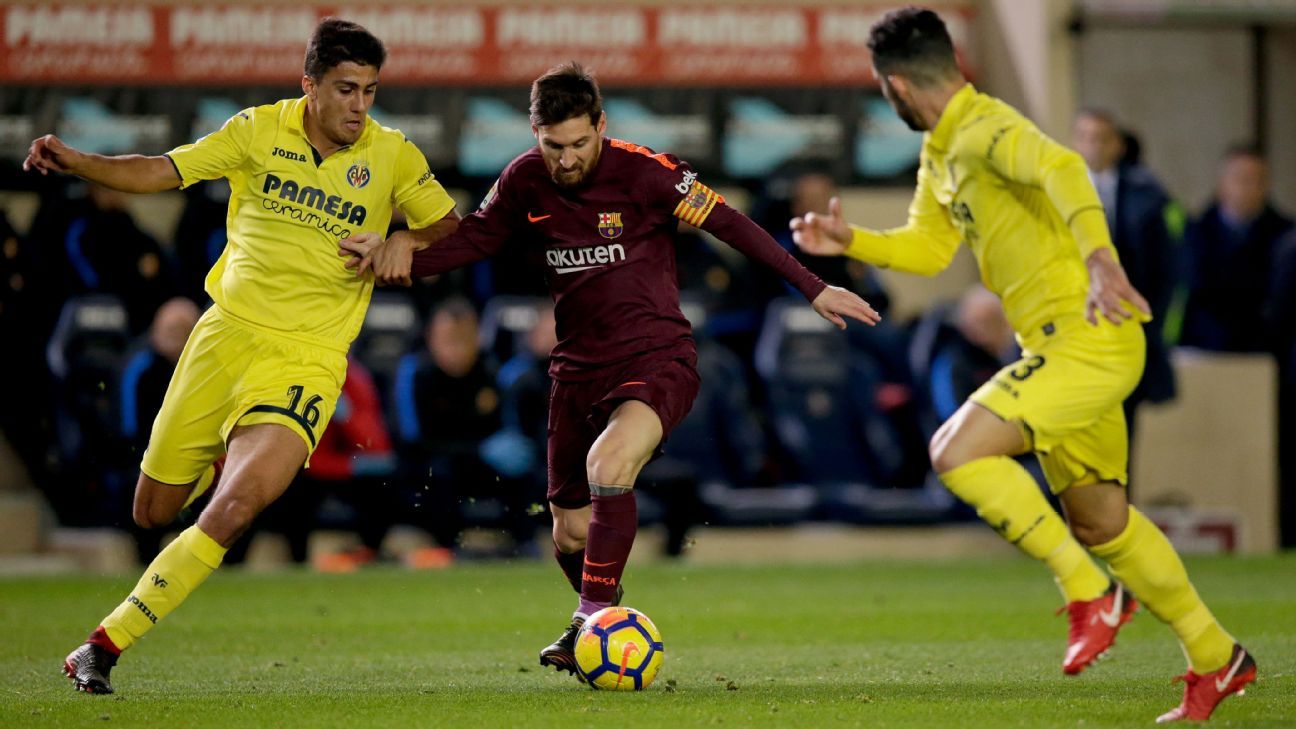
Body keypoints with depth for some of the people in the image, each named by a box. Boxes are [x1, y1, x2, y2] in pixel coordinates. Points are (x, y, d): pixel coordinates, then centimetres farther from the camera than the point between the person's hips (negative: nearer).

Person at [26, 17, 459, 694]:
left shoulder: (392, 156, -1)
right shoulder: (260, 130, 1)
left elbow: (450, 230, 12)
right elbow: (162, 172, 4)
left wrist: (403, 245, -10)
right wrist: (75, 161, -12)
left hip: (306, 357, -2)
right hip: (227, 333, 2)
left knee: (234, 508, -24)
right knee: (153, 509, 8)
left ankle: (106, 645, -16)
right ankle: (221, 459, 45)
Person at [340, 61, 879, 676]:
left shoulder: (645, 174, -14)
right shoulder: (525, 182, -1)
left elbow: (729, 225, -9)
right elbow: (472, 241, 11)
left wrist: (813, 288, -8)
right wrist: (398, 256, -7)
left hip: (655, 360, -5)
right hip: (578, 368, 5)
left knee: (608, 463, -34)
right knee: (570, 534, 10)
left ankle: (594, 620, -26)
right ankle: (599, 614, 41)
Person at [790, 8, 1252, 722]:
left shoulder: (985, 128, -16)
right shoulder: (939, 153, 15)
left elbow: (1060, 167, -35)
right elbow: (927, 247, 27)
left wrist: (1098, 258, -49)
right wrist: (851, 242, 13)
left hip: (1090, 339, -10)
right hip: (1063, 347, 10)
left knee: (957, 452, -19)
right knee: (1097, 518, 16)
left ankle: (1091, 592, -8)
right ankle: (1217, 659, 26)